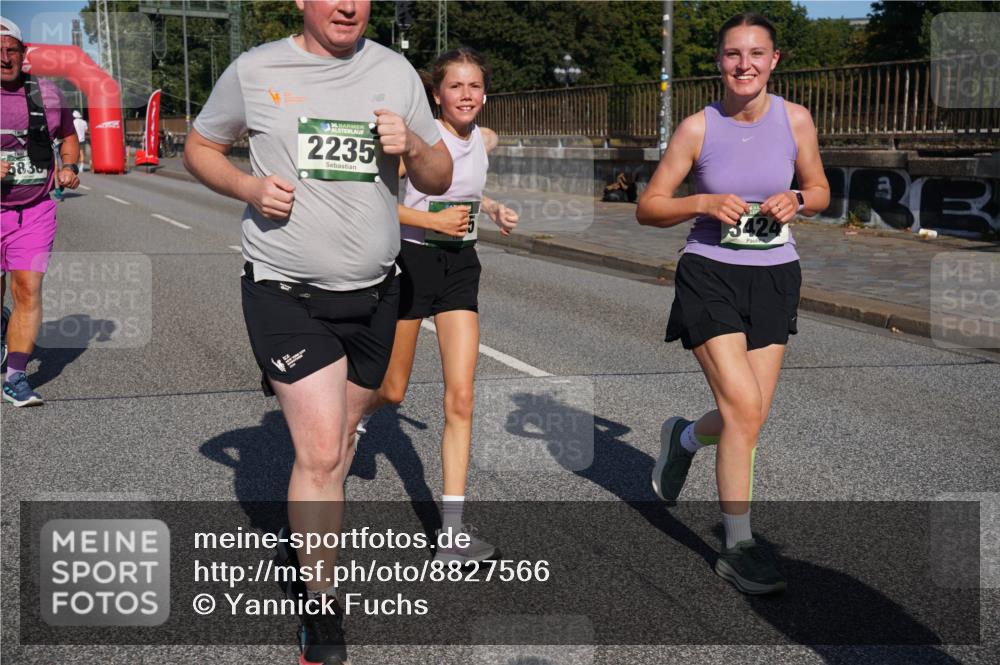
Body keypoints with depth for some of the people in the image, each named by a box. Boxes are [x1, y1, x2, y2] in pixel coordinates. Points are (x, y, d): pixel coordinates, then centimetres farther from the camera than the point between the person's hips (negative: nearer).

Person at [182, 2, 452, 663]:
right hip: (287, 292, -4)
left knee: (339, 439, 17)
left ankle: (313, 540, 44)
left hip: (374, 292, 4)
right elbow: (200, 147, 10)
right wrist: (250, 187, -10)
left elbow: (440, 178, 9)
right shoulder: (255, 70, -2)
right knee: (322, 451, -13)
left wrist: (411, 146, -14)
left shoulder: (396, 72, 5)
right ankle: (322, 609, 3)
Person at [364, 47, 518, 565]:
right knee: (391, 392, 10)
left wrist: (493, 209, 11)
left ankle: (452, 528, -3)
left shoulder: (486, 140, 4)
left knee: (460, 399, -6)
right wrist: (433, 219, -22)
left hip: (461, 268, 4)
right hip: (411, 262, -4)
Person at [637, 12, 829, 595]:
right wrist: (704, 203, -19)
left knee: (750, 418, 5)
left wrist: (796, 201, -11)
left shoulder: (795, 119, -2)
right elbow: (648, 208, -2)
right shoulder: (698, 127, -7)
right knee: (743, 406, -13)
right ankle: (739, 546, 2)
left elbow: (820, 192, 12)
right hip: (710, 274, -3)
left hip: (775, 276, 3)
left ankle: (684, 437, 42)